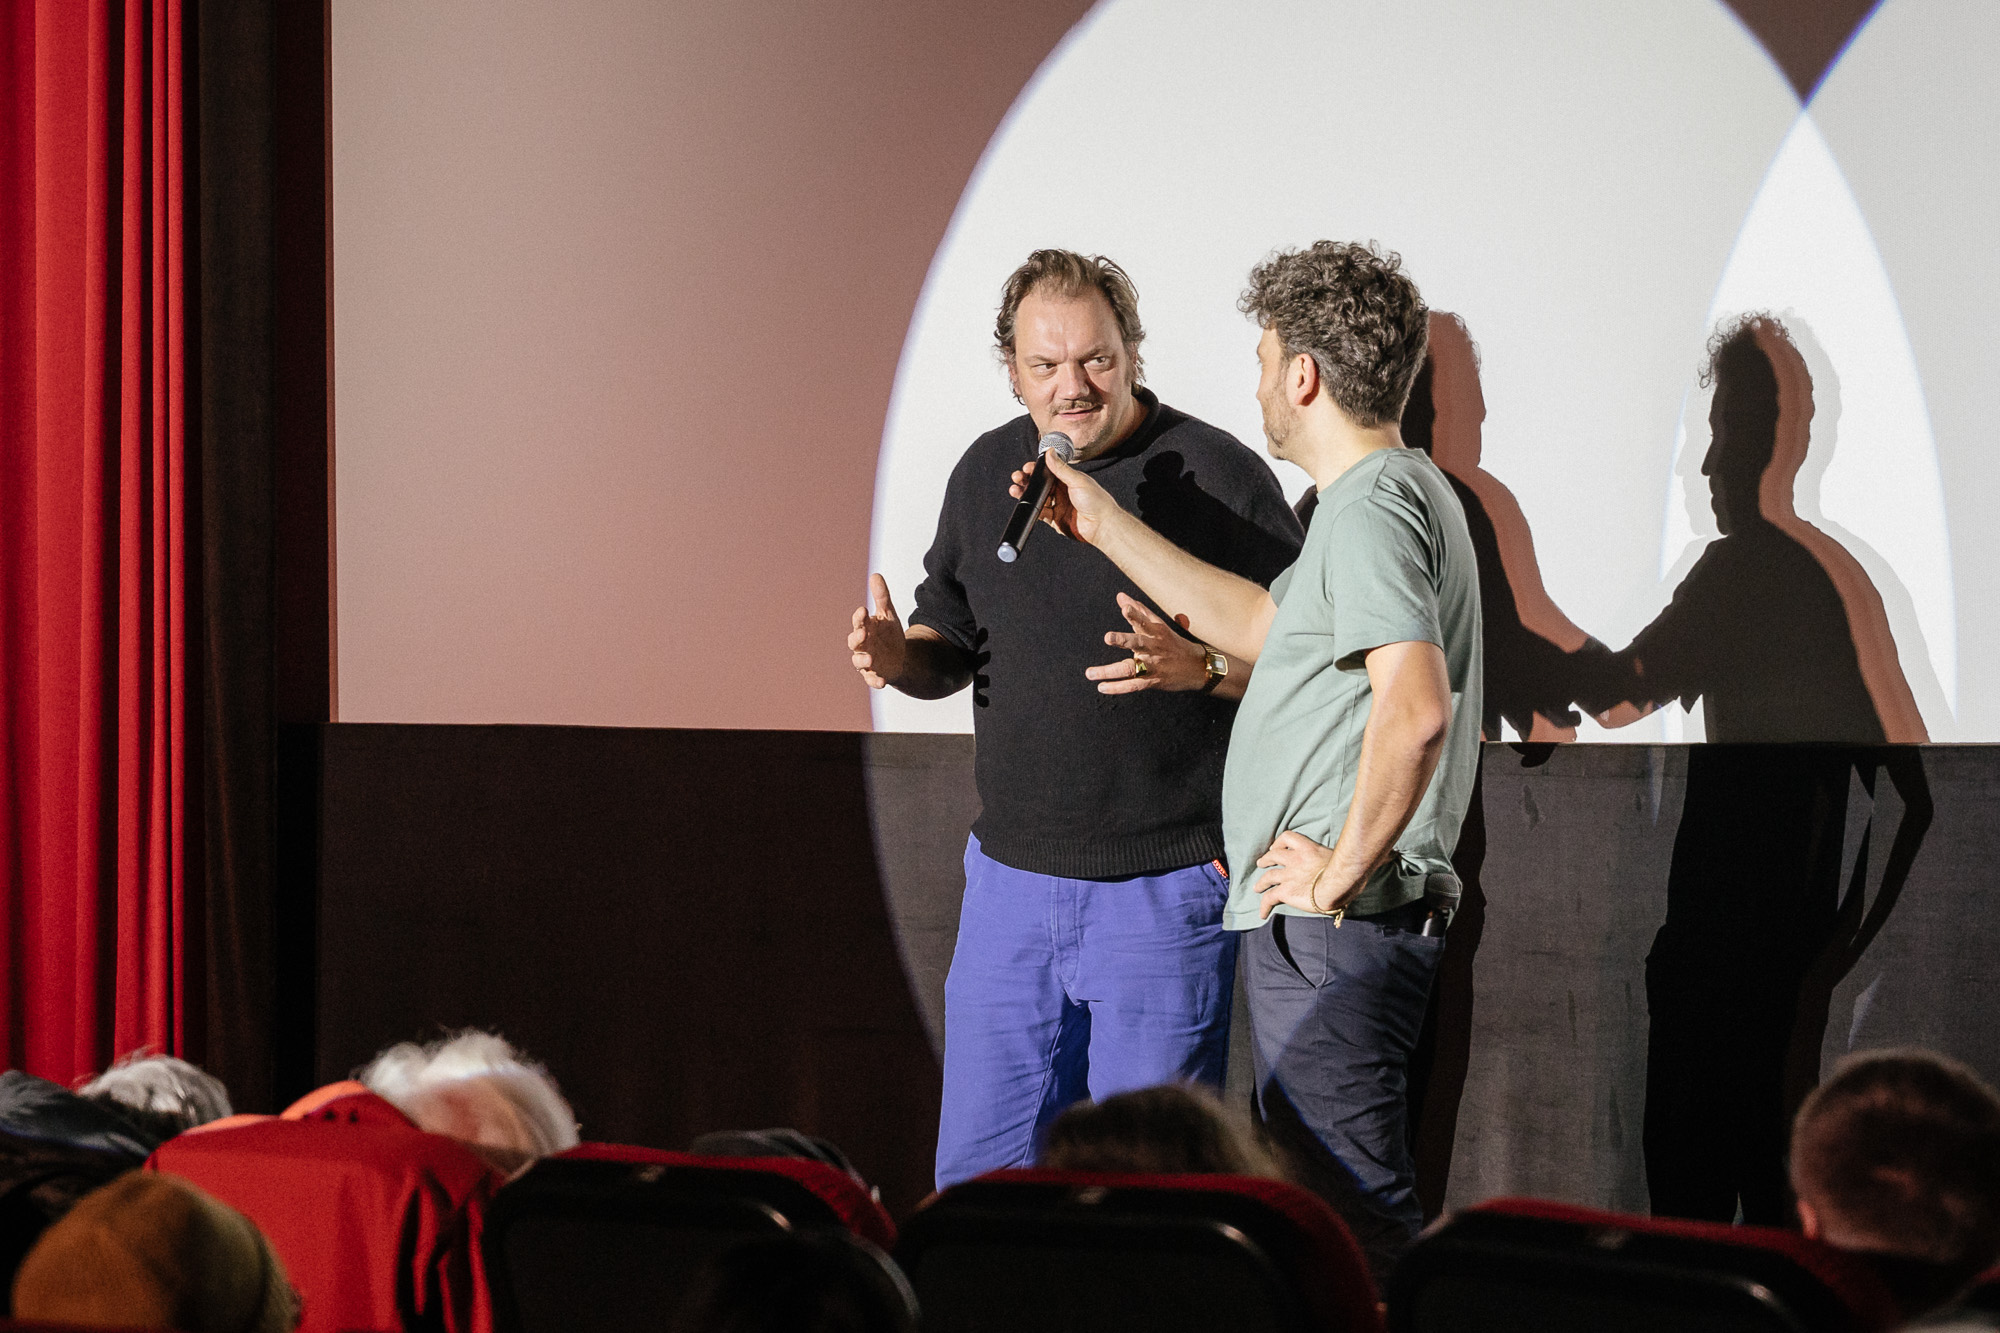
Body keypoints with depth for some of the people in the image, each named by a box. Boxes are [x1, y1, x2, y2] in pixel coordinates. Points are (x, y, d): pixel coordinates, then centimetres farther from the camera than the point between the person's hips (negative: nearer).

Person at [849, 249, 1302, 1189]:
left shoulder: (1218, 477, -7)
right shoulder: (988, 473, 9)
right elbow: (951, 646, 19)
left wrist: (1196, 666, -26)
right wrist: (902, 656, -4)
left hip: (1164, 894, -5)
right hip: (1011, 878, 5)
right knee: (975, 1177, 7)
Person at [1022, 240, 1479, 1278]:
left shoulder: (1374, 506, -17)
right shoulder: (1392, 492, 17)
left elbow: (1414, 708, -31)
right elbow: (1265, 626, 30)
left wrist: (1342, 871, -21)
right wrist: (1103, 525, 30)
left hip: (1333, 931, -11)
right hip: (1315, 929, 11)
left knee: (1353, 1215, -11)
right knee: (1328, 1203, 16)